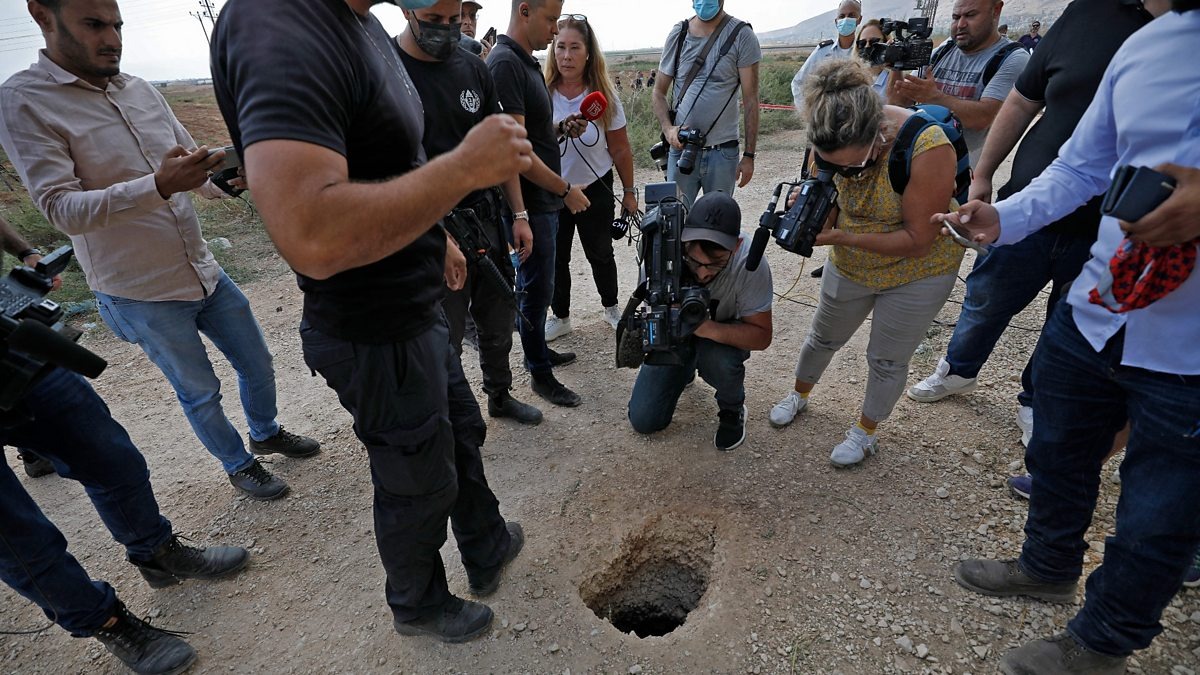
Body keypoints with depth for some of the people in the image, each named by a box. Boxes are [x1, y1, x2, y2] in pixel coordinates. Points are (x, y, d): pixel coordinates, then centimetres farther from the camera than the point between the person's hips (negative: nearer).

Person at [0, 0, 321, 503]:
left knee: (256, 364, 17)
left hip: (205, 271, 5)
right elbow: (61, 209, -20)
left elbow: (197, 172, 11)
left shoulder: (142, 90, 4)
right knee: (200, 392, 11)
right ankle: (239, 465, 34)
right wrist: (158, 186, -34)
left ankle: (267, 433, 43)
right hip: (141, 294, -5)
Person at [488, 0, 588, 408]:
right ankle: (540, 374, 16)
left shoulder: (527, 62, 14)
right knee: (536, 286, 1)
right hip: (528, 202, -9)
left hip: (545, 199, 10)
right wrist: (566, 189, -17)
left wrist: (561, 128, 4)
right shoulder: (504, 63, -17)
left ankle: (538, 351, 35)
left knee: (537, 283, 19)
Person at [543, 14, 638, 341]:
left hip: (595, 189, 0)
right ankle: (560, 316, 27)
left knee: (600, 253, 14)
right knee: (555, 257, 8)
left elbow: (620, 150, -2)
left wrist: (629, 192, 3)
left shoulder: (604, 98, -10)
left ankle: (610, 306, 37)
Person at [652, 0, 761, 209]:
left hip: (722, 152, -2)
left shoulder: (741, 36, -1)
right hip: (681, 148, 2)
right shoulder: (678, 34, 7)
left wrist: (749, 155, -6)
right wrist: (667, 128, -9)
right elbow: (659, 92, 10)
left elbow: (750, 100, -2)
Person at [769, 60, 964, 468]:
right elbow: (830, 200, -6)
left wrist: (842, 237, -37)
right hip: (849, 265, 4)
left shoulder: (927, 148, -35)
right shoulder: (833, 143, -21)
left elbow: (917, 240, -30)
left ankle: (867, 431, 36)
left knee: (887, 360, 10)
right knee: (823, 338, 21)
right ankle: (799, 395, 49)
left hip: (917, 273, -4)